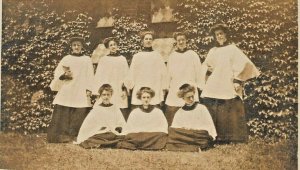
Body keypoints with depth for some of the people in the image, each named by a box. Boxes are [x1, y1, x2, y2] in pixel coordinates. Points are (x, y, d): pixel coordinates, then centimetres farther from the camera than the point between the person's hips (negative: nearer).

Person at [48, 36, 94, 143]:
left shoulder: (87, 60, 10)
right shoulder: (66, 59, 10)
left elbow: (90, 76, 6)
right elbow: (57, 73, 9)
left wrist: (89, 89, -5)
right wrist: (64, 75, -12)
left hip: (81, 92, 0)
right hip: (66, 91, 0)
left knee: (80, 114, -5)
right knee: (63, 114, -5)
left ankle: (74, 135, 0)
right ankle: (63, 135, -1)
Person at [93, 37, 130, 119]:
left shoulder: (122, 59, 12)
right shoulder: (103, 60, 10)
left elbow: (126, 75, 9)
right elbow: (98, 76, 8)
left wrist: (125, 89, -3)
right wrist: (98, 92, 0)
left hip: (119, 92, 1)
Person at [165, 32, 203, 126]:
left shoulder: (193, 55, 2)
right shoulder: (172, 56, 10)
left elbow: (198, 72, 3)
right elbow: (169, 73, 14)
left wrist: (199, 86, 1)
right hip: (174, 92, 3)